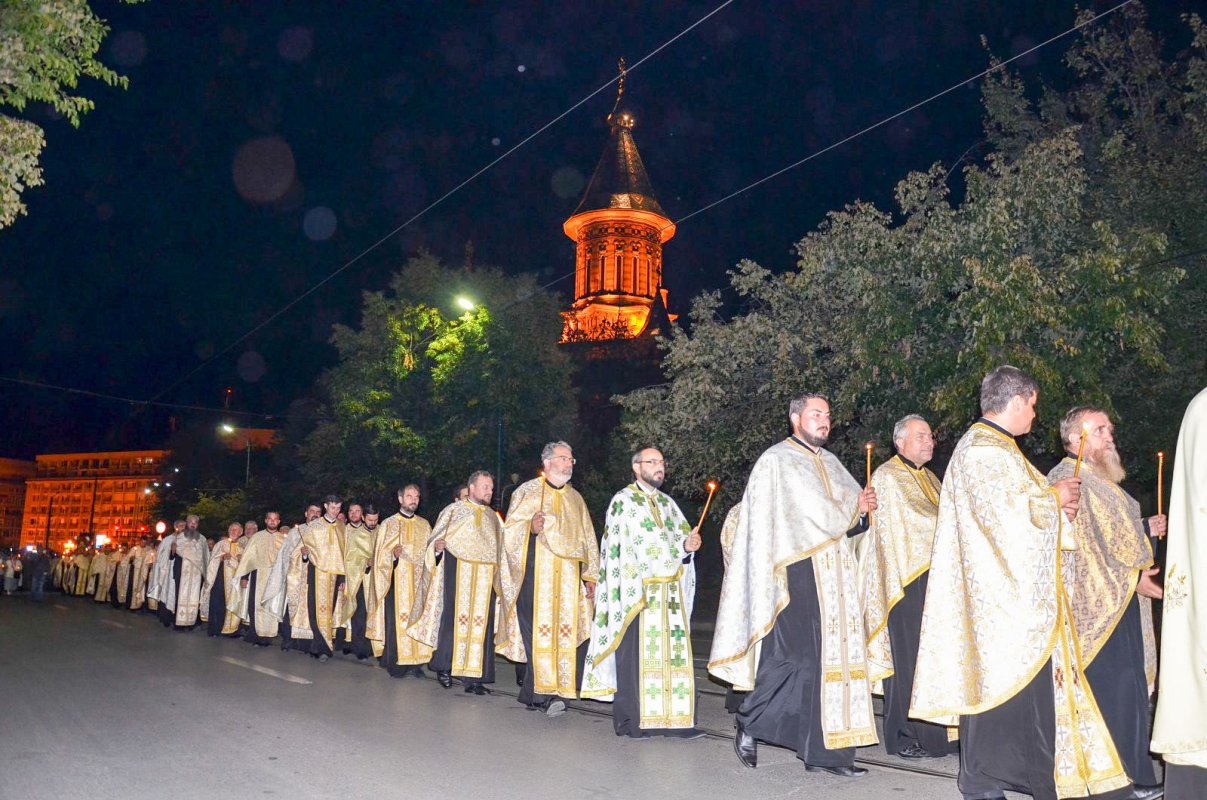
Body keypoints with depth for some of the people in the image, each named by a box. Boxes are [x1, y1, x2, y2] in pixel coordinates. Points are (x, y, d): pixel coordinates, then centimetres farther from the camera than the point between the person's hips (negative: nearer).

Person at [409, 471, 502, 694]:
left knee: (481, 624, -2)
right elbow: (435, 539, 2)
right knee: (455, 619, -7)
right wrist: (437, 546, -19)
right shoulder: (454, 510, 5)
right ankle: (444, 666, 11)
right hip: (458, 573, -3)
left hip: (485, 579, 4)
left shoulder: (493, 517, 16)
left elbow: (499, 548, 23)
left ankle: (473, 677, 1)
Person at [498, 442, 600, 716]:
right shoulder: (527, 491, 5)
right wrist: (530, 528, -21)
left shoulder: (575, 498, 18)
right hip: (535, 573, -4)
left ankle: (531, 692, 7)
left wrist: (590, 576, 9)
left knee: (565, 630, -2)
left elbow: (588, 539, 18)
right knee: (539, 629, -12)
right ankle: (545, 693, -9)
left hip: (567, 578, 4)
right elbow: (510, 530, 0)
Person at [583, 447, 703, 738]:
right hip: (638, 591, -6)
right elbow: (620, 550, -8)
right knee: (636, 654, -5)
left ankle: (673, 718, 8)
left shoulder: (667, 503, 19)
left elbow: (680, 537, 16)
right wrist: (634, 592, -16)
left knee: (674, 654, 2)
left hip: (671, 592, 6)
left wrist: (687, 545, -8)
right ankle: (631, 720, 4)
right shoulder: (623, 501, -1)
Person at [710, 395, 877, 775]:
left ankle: (824, 752, 10)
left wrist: (864, 507, -3)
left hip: (834, 576, 7)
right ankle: (750, 720, 12)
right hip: (797, 574, -7)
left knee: (833, 656, 4)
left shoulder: (830, 462, 19)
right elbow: (815, 513, -11)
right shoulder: (777, 461, -3)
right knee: (794, 655, -10)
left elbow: (854, 511, 15)